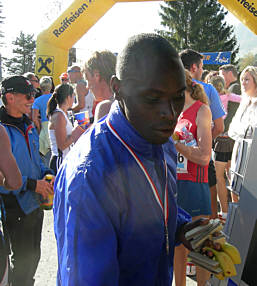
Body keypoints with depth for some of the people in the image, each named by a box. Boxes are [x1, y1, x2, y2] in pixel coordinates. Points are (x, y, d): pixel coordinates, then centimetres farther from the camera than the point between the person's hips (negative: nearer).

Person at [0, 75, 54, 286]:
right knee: (23, 259, 3)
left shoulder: (28, 125, 9)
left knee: (33, 255, 21)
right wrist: (32, 184, -22)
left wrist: (46, 174, 2)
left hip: (35, 202, 8)